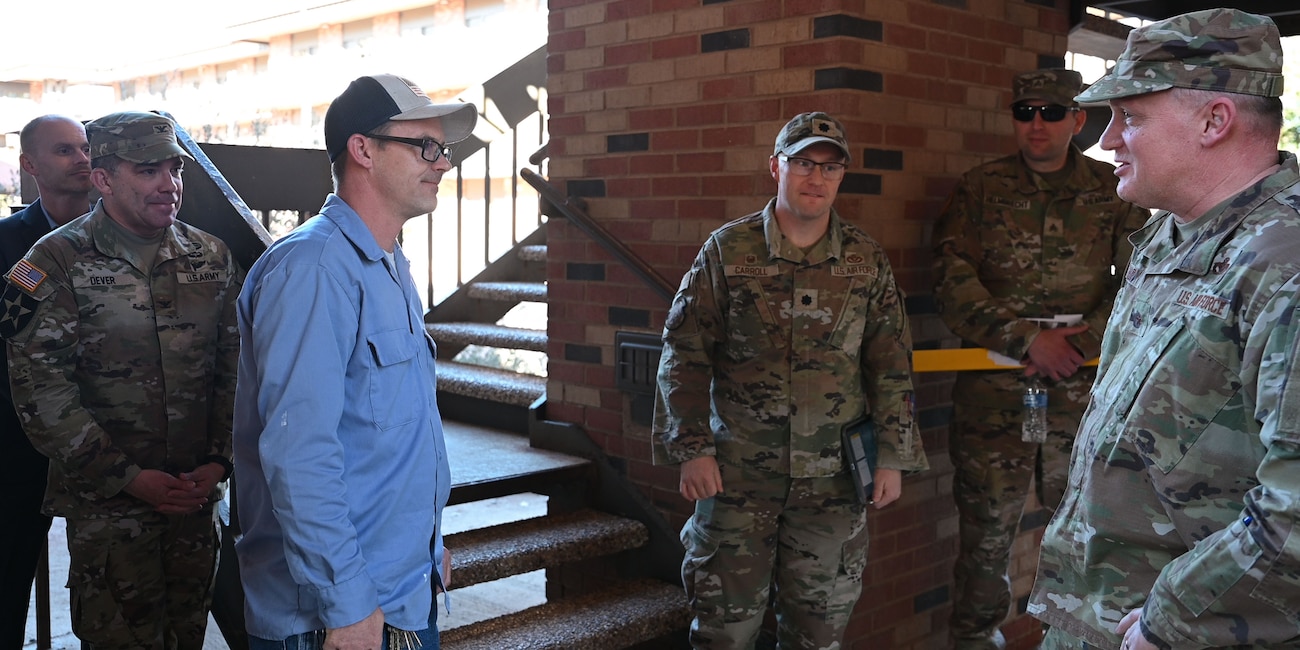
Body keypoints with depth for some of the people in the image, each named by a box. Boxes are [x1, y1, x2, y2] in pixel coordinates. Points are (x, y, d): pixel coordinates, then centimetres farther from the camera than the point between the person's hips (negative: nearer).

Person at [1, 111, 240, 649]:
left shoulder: (212, 258, 5)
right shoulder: (57, 262, -7)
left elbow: (235, 367, 7)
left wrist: (218, 462, -4)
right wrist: (127, 477, -14)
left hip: (196, 497, 4)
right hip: (106, 504, -3)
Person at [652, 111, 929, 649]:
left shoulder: (867, 261, 4)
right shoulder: (727, 250, -2)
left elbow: (891, 365, 7)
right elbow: (684, 353, -2)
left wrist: (892, 457, 3)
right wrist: (692, 449, -8)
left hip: (832, 478, 2)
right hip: (738, 470, -1)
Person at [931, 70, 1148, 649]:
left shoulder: (1115, 191, 7)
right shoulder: (979, 190, 3)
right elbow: (951, 283, -6)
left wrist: (1081, 344, -12)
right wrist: (1028, 338, -16)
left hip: (1086, 387, 1)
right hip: (993, 390, -1)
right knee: (986, 525, 6)